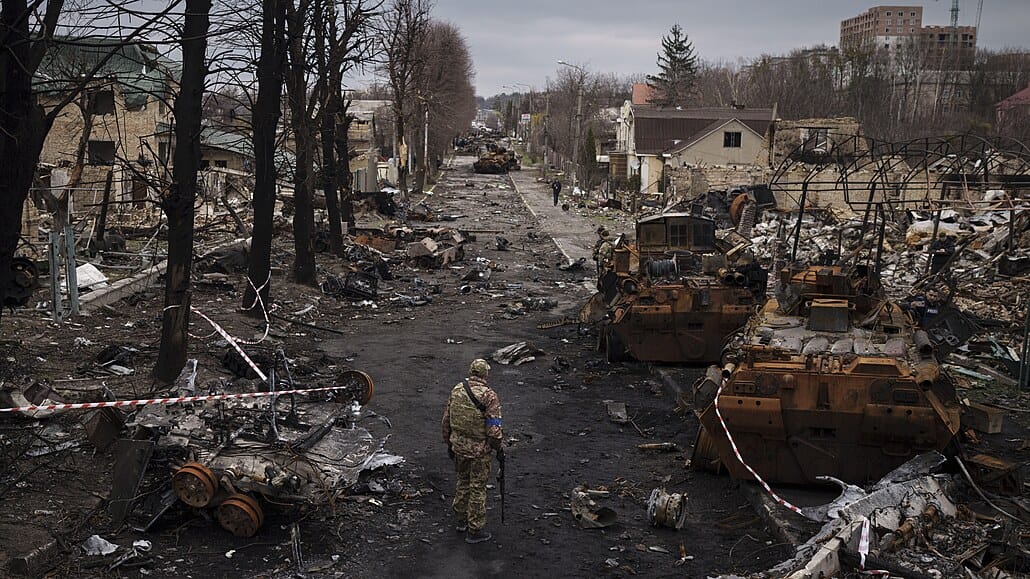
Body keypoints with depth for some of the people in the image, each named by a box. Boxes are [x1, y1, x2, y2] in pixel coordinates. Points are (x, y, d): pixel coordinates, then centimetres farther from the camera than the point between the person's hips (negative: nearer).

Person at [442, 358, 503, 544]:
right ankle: (474, 530, 16)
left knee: (463, 481, 25)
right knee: (477, 488, 7)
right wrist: (498, 448, -4)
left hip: (459, 446, 6)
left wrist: (449, 443, 18)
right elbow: (494, 429, -20)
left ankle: (462, 519, 38)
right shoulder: (489, 396, -20)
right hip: (479, 450, -5)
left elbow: (446, 419, 6)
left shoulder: (456, 390, -2)